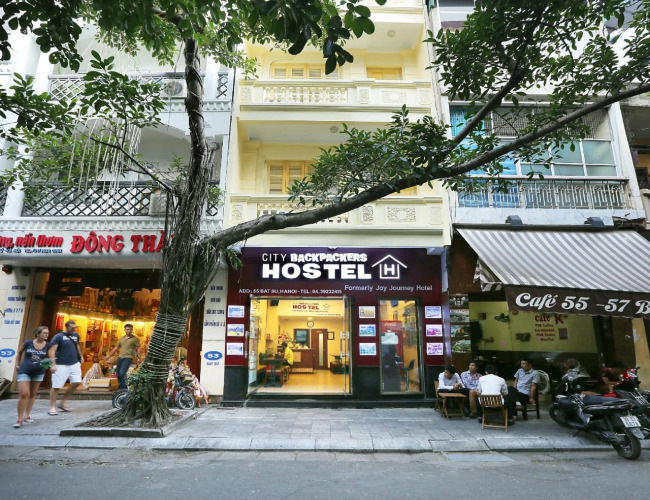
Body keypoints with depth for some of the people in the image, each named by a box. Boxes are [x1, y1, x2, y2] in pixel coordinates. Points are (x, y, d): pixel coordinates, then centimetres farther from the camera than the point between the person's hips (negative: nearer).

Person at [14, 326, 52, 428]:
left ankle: (27, 415, 27)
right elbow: (19, 352, 11)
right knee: (24, 394, -12)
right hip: (24, 371, -2)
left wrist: (48, 362, -17)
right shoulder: (28, 343, -8)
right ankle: (19, 419, -1)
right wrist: (17, 364, 11)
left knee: (32, 394, 13)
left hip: (39, 372, 3)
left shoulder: (48, 346, -6)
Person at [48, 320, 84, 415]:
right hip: (61, 365, -5)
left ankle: (63, 403, 15)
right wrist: (53, 364, -22)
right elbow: (51, 350, -14)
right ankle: (52, 407, 12)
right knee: (56, 386, 1)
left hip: (74, 364, 6)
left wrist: (81, 357, 21)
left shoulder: (76, 335, 8)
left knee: (76, 382, 0)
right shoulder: (58, 336, -9)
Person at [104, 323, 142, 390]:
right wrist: (109, 355, 19)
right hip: (120, 357, 6)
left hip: (128, 357, -6)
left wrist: (139, 357, -16)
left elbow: (139, 348, -5)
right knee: (118, 373, 9)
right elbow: (116, 348, 21)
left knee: (122, 373, -17)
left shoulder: (135, 339, -2)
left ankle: (123, 388, -6)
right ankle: (121, 387, 24)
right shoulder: (121, 339, 15)